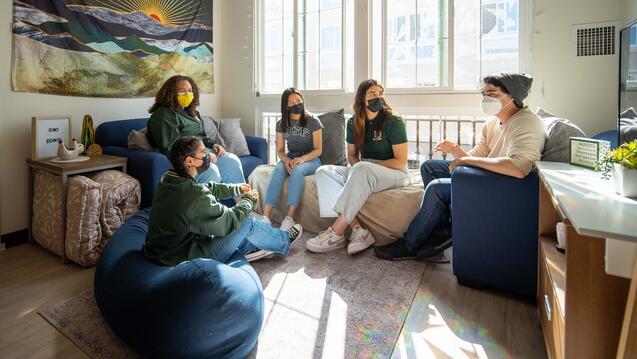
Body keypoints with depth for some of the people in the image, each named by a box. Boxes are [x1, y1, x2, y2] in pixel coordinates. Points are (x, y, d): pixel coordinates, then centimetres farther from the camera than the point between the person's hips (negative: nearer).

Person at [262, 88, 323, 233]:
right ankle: (266, 216, -39)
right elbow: (280, 150, 4)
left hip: (310, 159, -3)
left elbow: (318, 150, -8)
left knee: (297, 170, -37)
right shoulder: (281, 124, 4)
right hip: (290, 158, 3)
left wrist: (301, 159, -26)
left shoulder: (313, 121, -7)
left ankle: (290, 218, -39)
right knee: (278, 169, -31)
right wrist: (286, 160, -19)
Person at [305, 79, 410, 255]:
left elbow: (400, 161, -11)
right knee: (323, 171, -17)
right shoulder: (354, 123, 7)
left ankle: (336, 233, -35)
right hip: (363, 173, 6)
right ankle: (358, 230, -30)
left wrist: (366, 166, -16)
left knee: (361, 169, -39)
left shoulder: (393, 121, -8)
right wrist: (359, 168, -9)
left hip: (394, 173, -6)